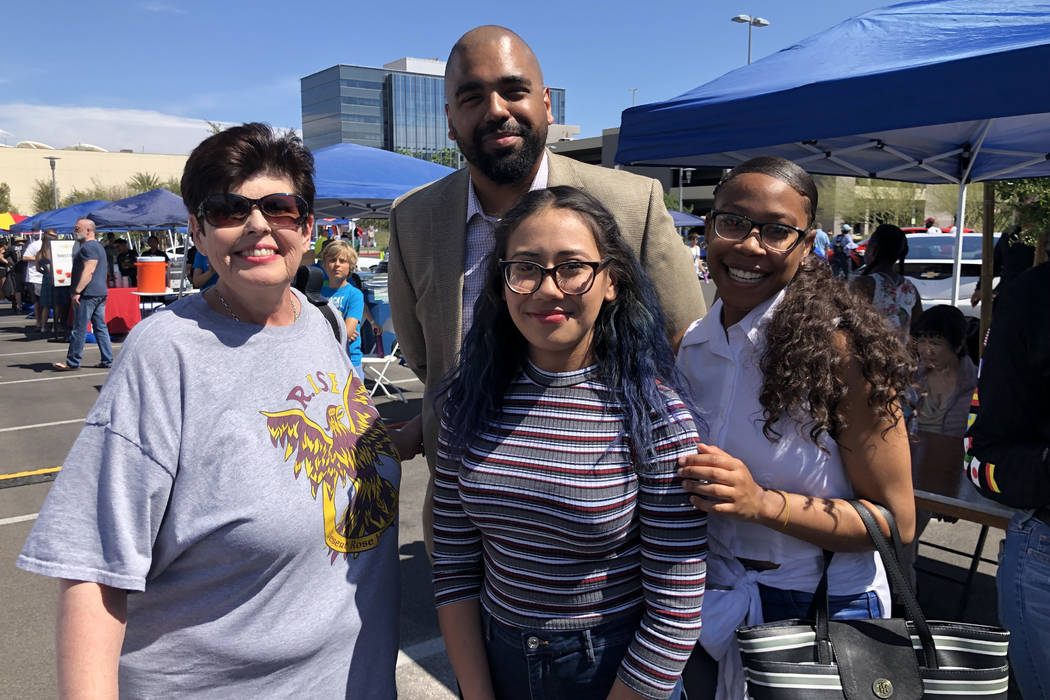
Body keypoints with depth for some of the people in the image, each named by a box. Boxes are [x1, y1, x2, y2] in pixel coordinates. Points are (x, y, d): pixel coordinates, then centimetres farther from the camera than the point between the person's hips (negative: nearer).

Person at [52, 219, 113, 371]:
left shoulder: (89, 247, -12)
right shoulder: (98, 246, 21)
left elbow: (88, 271, -21)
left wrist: (77, 292, -23)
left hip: (88, 294, -10)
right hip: (100, 293, 10)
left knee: (79, 329, -4)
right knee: (101, 328, 9)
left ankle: (72, 362, 1)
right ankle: (107, 361, 8)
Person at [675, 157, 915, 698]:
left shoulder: (838, 348, -20)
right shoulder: (689, 345, -4)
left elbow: (896, 522, -18)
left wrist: (763, 502, -29)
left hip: (821, 611, -4)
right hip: (711, 604, 5)